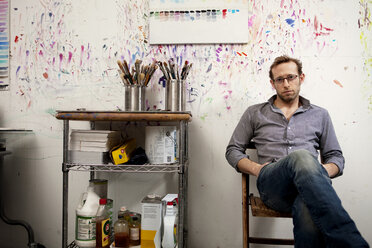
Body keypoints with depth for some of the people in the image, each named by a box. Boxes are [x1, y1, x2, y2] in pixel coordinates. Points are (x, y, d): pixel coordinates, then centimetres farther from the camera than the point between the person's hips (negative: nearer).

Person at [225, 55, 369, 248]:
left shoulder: (319, 115, 24)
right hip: (271, 185, 0)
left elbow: (336, 156, 22)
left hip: (308, 183, 1)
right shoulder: (254, 113, 21)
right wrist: (256, 168, -3)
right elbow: (233, 150, 19)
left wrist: (320, 172, -3)